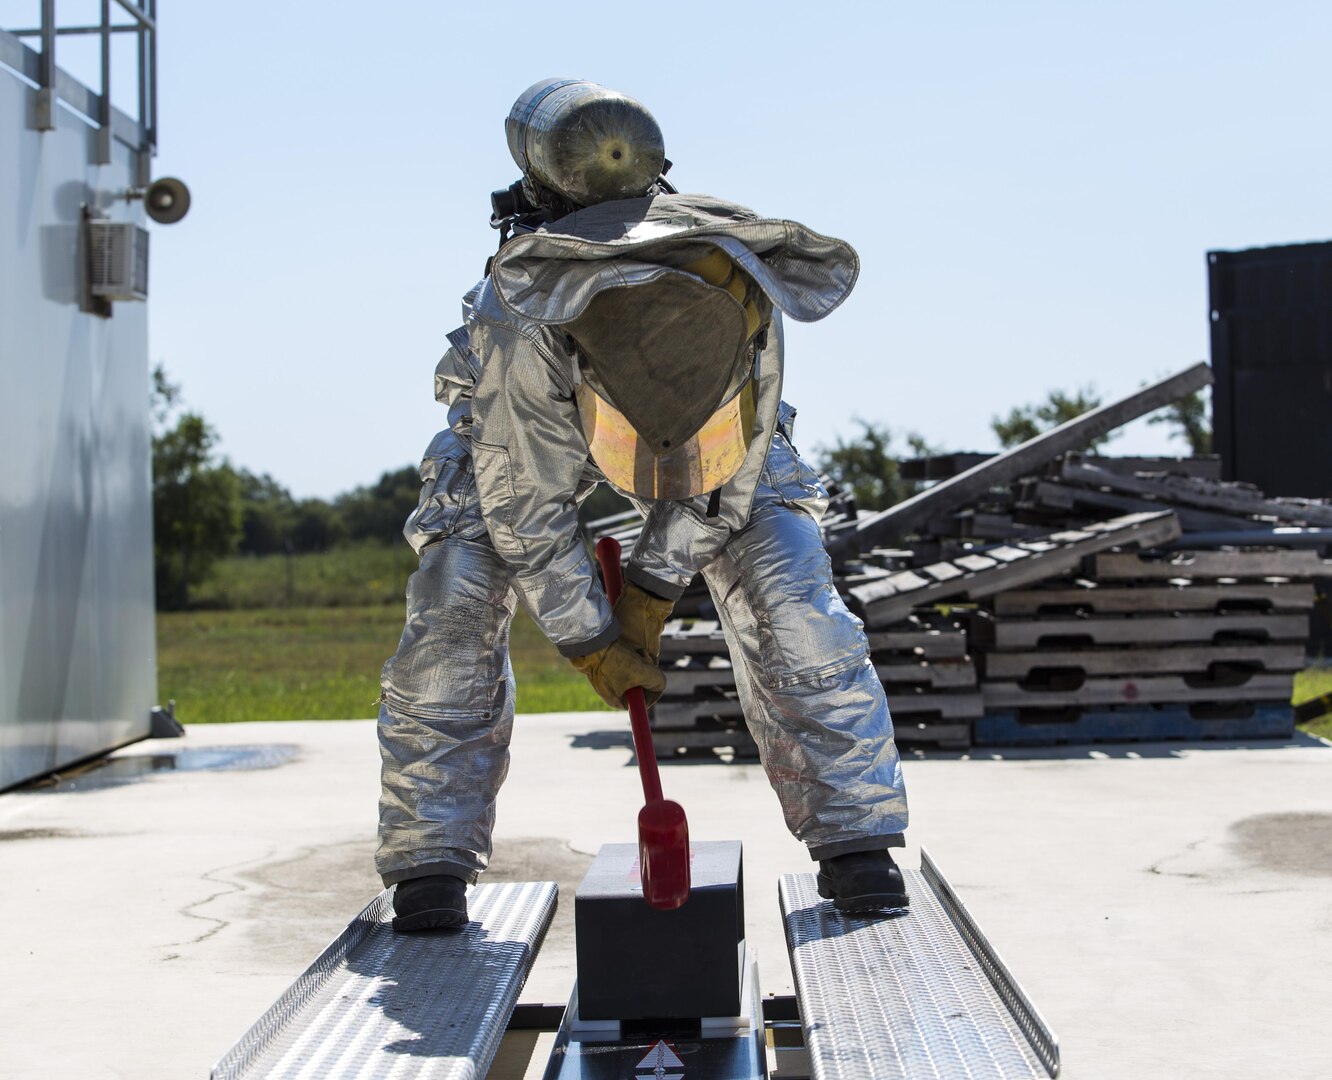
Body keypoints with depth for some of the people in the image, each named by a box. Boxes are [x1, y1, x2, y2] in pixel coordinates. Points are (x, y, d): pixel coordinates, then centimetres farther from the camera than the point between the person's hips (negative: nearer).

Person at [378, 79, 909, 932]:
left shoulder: (747, 312, -36)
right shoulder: (520, 320, -42)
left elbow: (726, 470, -18)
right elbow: (524, 502, -28)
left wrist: (654, 588, -17)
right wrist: (588, 639, -21)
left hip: (722, 434, 1)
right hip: (527, 425, -1)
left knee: (791, 597, -15)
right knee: (453, 613, -16)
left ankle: (854, 842, -6)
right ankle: (433, 863, -3)